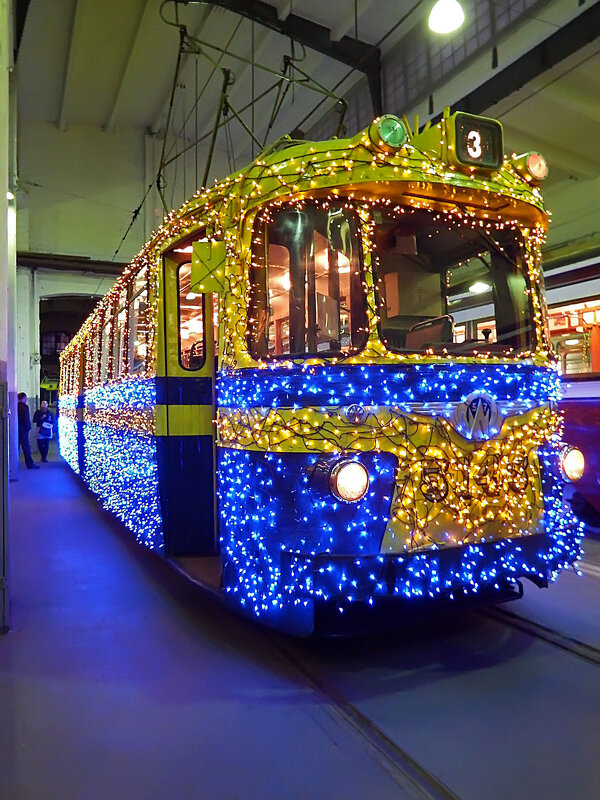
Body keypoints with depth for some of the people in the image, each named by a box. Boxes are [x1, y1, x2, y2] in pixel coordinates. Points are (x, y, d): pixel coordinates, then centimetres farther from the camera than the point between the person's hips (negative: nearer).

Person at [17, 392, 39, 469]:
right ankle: (30, 464, -3)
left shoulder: (16, 406, 8)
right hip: (23, 430, -7)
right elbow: (26, 419, -19)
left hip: (16, 430, 7)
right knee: (26, 447, -4)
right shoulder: (24, 407, -13)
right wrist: (28, 427, -7)